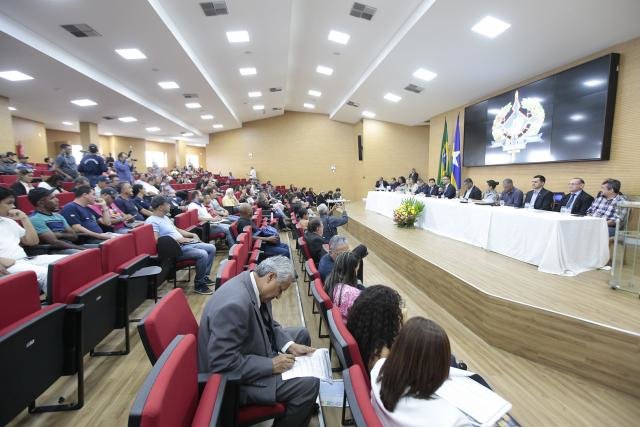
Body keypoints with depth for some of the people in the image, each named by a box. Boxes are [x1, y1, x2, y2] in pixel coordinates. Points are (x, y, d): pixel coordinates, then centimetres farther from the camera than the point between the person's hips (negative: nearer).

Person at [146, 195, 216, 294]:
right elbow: (156, 241, -23)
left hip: (185, 244, 10)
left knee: (211, 248, 5)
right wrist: (177, 239, -20)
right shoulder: (152, 221, -12)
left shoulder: (165, 217, 19)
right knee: (202, 254, -28)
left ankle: (204, 276, 14)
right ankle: (199, 284, -11)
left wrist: (192, 234, 15)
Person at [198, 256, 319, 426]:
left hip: (253, 353, 10)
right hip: (233, 378, -10)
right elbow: (223, 363, -31)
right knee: (309, 385, -19)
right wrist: (271, 365, -25)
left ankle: (305, 404, 34)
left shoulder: (253, 284, -5)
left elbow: (269, 325, 7)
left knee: (302, 334, 17)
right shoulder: (235, 304, -34)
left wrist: (290, 345, -7)